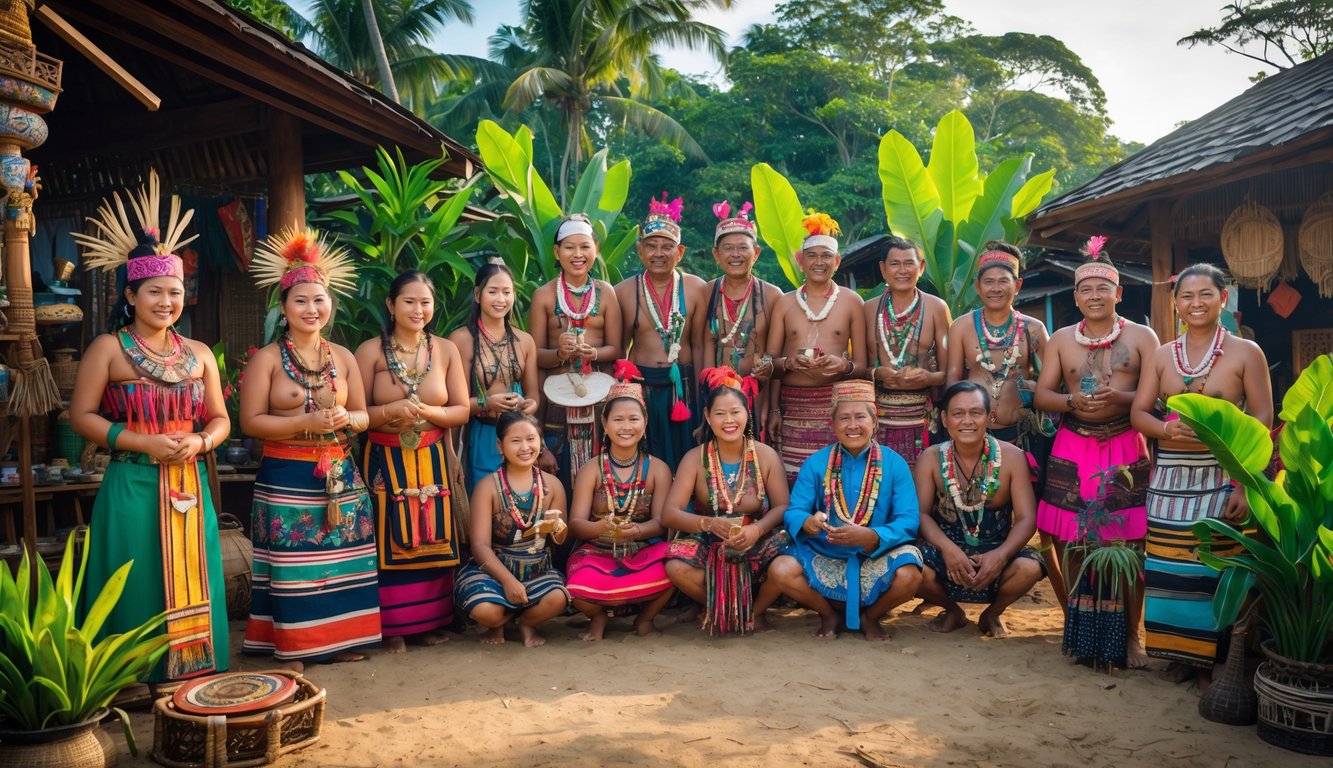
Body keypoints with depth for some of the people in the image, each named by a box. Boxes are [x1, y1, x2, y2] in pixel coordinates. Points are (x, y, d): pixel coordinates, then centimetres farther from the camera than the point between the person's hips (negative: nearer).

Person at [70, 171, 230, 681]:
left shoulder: (198, 354, 9)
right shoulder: (108, 348, -2)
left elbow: (220, 419, 13)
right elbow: (81, 416, -5)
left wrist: (199, 441, -9)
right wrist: (144, 443, -15)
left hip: (190, 487, 4)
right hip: (133, 487, -4)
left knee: (191, 584, 8)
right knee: (138, 589, 1)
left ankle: (194, 676, 20)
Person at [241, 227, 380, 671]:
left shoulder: (343, 358, 9)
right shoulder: (267, 359, -4)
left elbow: (363, 416, 12)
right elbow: (251, 421, -9)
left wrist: (346, 419, -11)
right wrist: (307, 423, -18)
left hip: (340, 476, 4)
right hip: (287, 479, -4)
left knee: (340, 559, 7)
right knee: (292, 564, -1)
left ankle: (340, 639, 20)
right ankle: (292, 647, 11)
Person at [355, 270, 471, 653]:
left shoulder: (446, 350, 3)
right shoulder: (370, 351, -4)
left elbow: (462, 411, 2)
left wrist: (425, 411, -14)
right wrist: (392, 411, -21)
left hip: (431, 460, 2)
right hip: (385, 461, -2)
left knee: (433, 537, 5)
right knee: (390, 541, 0)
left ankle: (431, 621, 19)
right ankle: (393, 627, 12)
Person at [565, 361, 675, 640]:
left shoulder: (658, 469, 3)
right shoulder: (591, 470, 1)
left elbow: (661, 522, -5)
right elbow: (576, 523, -6)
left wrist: (636, 530, -28)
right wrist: (601, 527, -30)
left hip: (646, 552, 1)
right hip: (598, 554, -1)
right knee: (580, 589, -34)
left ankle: (645, 618, 4)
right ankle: (599, 617, 8)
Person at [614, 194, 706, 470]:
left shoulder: (695, 289, -1)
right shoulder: (623, 292, 1)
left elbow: (698, 346, 2)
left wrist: (702, 401, 1)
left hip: (683, 387, 0)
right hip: (641, 387, 0)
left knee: (685, 463, 7)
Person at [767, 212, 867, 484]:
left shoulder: (851, 302, 8)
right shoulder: (785, 303, 11)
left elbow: (862, 364, 6)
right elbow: (770, 361, 10)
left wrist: (844, 366, -13)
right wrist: (789, 363, -9)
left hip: (836, 402, -1)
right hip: (793, 405, 1)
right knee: (794, 482, -5)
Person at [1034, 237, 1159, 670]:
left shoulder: (1141, 337, 4)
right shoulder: (1061, 340, 10)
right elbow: (1042, 395, 7)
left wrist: (1119, 398, -20)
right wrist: (1072, 401, -13)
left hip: (1126, 451, -2)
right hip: (1073, 450, 2)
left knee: (1127, 545, -4)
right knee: (1070, 544, 0)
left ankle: (1130, 635, 10)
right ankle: (1077, 629, 17)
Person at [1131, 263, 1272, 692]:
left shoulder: (1245, 353, 0)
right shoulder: (1161, 356, 10)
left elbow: (1262, 420, -5)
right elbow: (1139, 413, 7)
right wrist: (1168, 430, -16)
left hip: (1223, 479, -3)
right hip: (1169, 480, 3)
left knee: (1218, 569, -3)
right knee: (1170, 570, 3)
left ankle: (1212, 659, 10)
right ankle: (1180, 653, 16)